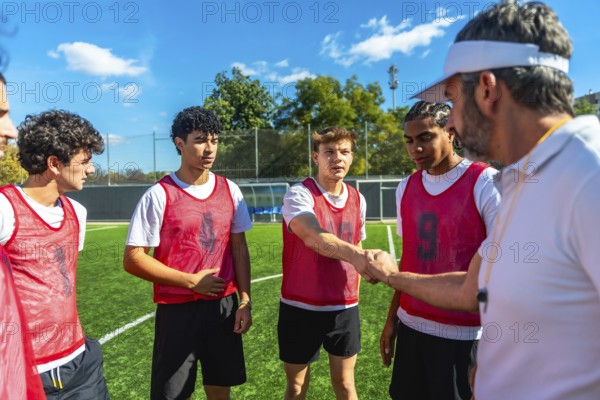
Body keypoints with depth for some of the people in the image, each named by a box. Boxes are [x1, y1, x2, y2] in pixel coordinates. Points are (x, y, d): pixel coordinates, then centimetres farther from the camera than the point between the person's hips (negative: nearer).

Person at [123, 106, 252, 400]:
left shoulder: (230, 190, 2)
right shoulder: (159, 195, -10)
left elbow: (239, 248, 6)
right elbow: (132, 259, -10)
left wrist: (245, 300, 0)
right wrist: (191, 281, -12)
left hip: (224, 306, 4)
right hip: (177, 310, -3)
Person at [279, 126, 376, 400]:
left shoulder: (358, 200, 3)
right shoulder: (299, 194, -14)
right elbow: (313, 237, -34)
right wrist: (354, 254, -51)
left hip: (344, 309, 4)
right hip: (300, 308, -3)